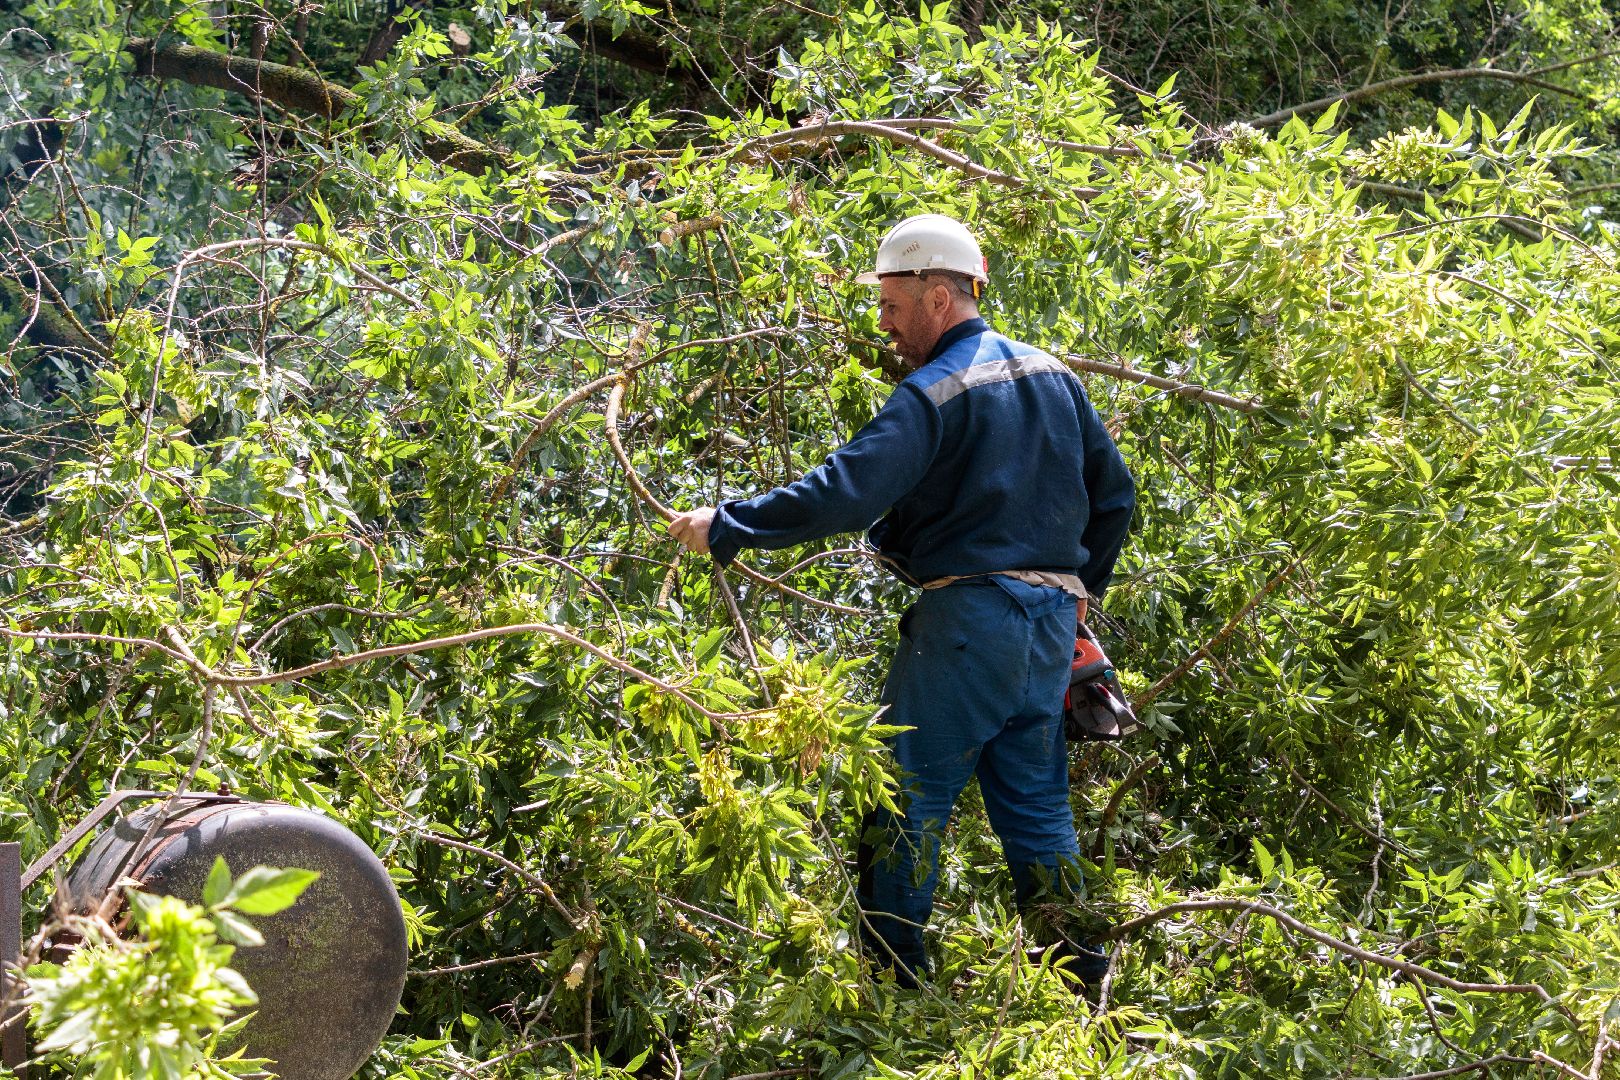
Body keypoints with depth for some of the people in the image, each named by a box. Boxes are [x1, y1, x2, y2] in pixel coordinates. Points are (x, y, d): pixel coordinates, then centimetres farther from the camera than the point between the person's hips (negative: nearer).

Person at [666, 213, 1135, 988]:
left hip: (967, 614, -8)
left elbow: (845, 492, -23)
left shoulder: (933, 393, -12)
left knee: (907, 795, 1)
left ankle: (890, 975, 5)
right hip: (1052, 621, 8)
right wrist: (1083, 586, 28)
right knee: (1036, 802, 14)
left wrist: (727, 527, -17)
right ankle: (1080, 976, 17)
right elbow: (1115, 492, 19)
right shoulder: (1051, 374, 12)